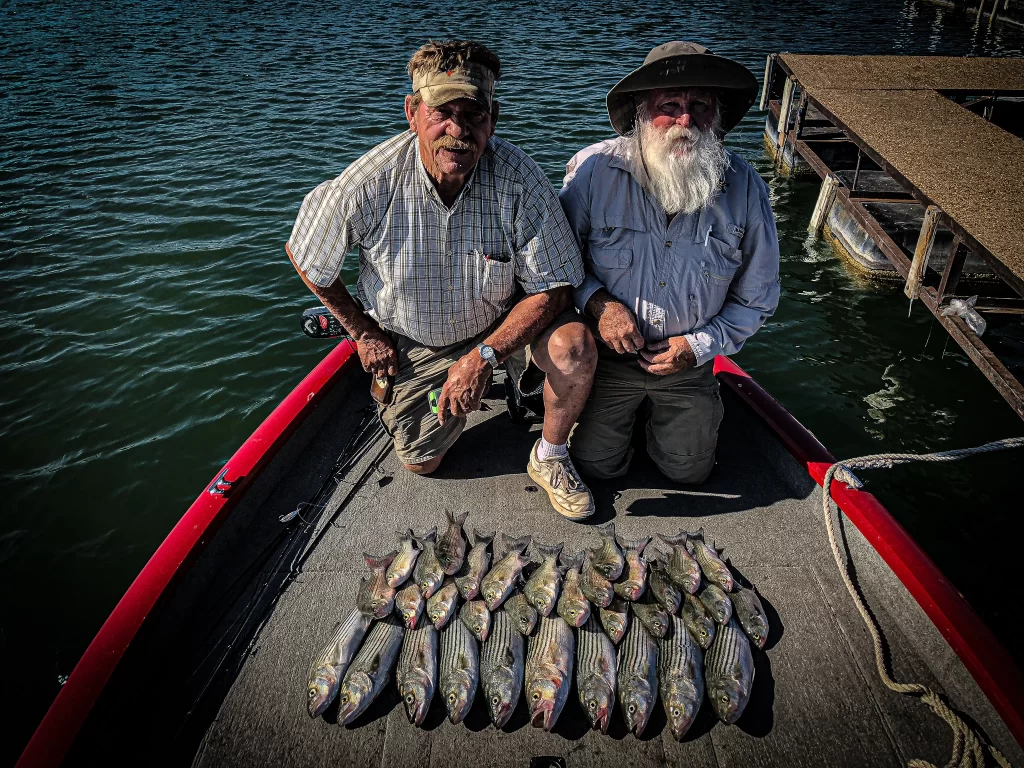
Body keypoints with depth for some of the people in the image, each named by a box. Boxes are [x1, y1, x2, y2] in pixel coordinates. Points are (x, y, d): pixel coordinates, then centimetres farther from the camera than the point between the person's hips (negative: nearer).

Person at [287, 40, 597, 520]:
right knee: (420, 462, 8)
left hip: (503, 321, -1)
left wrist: (483, 355, -29)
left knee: (574, 347, -30)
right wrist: (363, 332, 0)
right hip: (412, 342, 1)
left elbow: (553, 286, -21)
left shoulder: (518, 180, -27)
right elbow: (305, 255, -7)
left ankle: (549, 458, -1)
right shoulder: (368, 186, -25)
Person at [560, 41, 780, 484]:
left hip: (689, 361, 2)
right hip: (608, 352, -1)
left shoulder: (745, 189, -12)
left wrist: (699, 346, -12)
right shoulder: (593, 170, -18)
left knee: (690, 470, 10)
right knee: (595, 464, 2)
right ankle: (628, 406, 34)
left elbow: (756, 297, -2)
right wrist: (596, 302, -21)